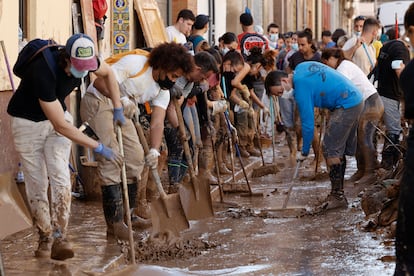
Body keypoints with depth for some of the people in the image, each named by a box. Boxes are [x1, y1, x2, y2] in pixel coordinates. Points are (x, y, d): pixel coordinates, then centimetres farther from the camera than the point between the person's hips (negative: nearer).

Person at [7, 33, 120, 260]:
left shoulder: (85, 60, -19)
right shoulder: (43, 72, -38)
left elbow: (107, 73, 8)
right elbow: (61, 126, -33)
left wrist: (117, 109, 3)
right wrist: (99, 148, -29)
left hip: (58, 116, 4)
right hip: (28, 122, -4)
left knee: (60, 176, -13)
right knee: (37, 183, -2)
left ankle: (60, 238, -14)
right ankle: (45, 238, 13)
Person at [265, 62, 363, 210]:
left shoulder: (301, 88, -20)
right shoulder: (301, 67, 6)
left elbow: (308, 123, -16)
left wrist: (304, 152, -7)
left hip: (345, 106, -10)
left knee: (330, 150, -10)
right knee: (340, 150, 12)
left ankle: (337, 196, -8)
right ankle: (339, 193, 17)